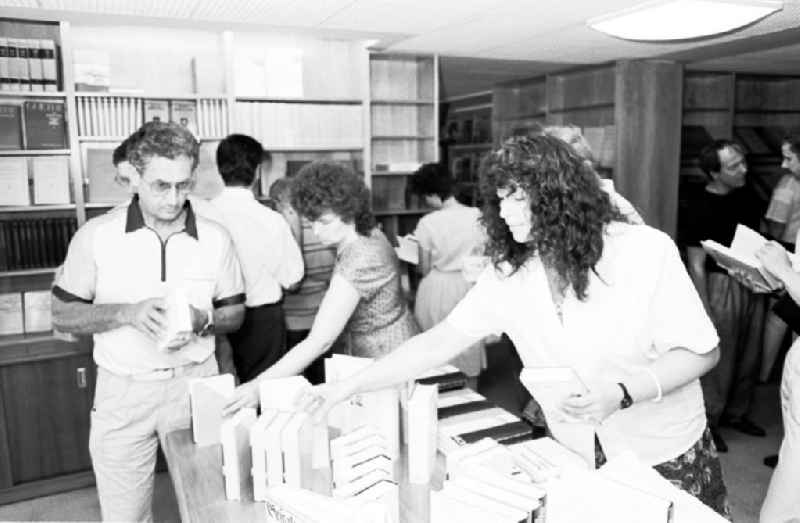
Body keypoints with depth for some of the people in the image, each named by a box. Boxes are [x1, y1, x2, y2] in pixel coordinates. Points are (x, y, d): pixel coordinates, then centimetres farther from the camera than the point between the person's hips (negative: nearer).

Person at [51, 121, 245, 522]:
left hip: (195, 385, 1)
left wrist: (202, 320, -15)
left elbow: (234, 314, 7)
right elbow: (64, 316, -1)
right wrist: (127, 312, -19)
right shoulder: (95, 236, -6)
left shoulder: (215, 238, -2)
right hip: (123, 391, 0)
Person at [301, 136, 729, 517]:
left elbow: (702, 352, -14)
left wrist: (622, 393, -30)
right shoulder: (508, 274, -10)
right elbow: (439, 342, -10)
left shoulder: (645, 250, -20)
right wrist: (348, 386, -15)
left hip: (669, 457, -2)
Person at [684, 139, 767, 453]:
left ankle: (737, 412, 36)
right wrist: (705, 313, -17)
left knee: (748, 355, 17)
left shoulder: (746, 194, 3)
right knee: (718, 359, 2)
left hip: (752, 282, 7)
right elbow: (696, 266, -17)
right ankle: (708, 423, 20)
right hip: (721, 286, -7)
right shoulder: (701, 207, -18)